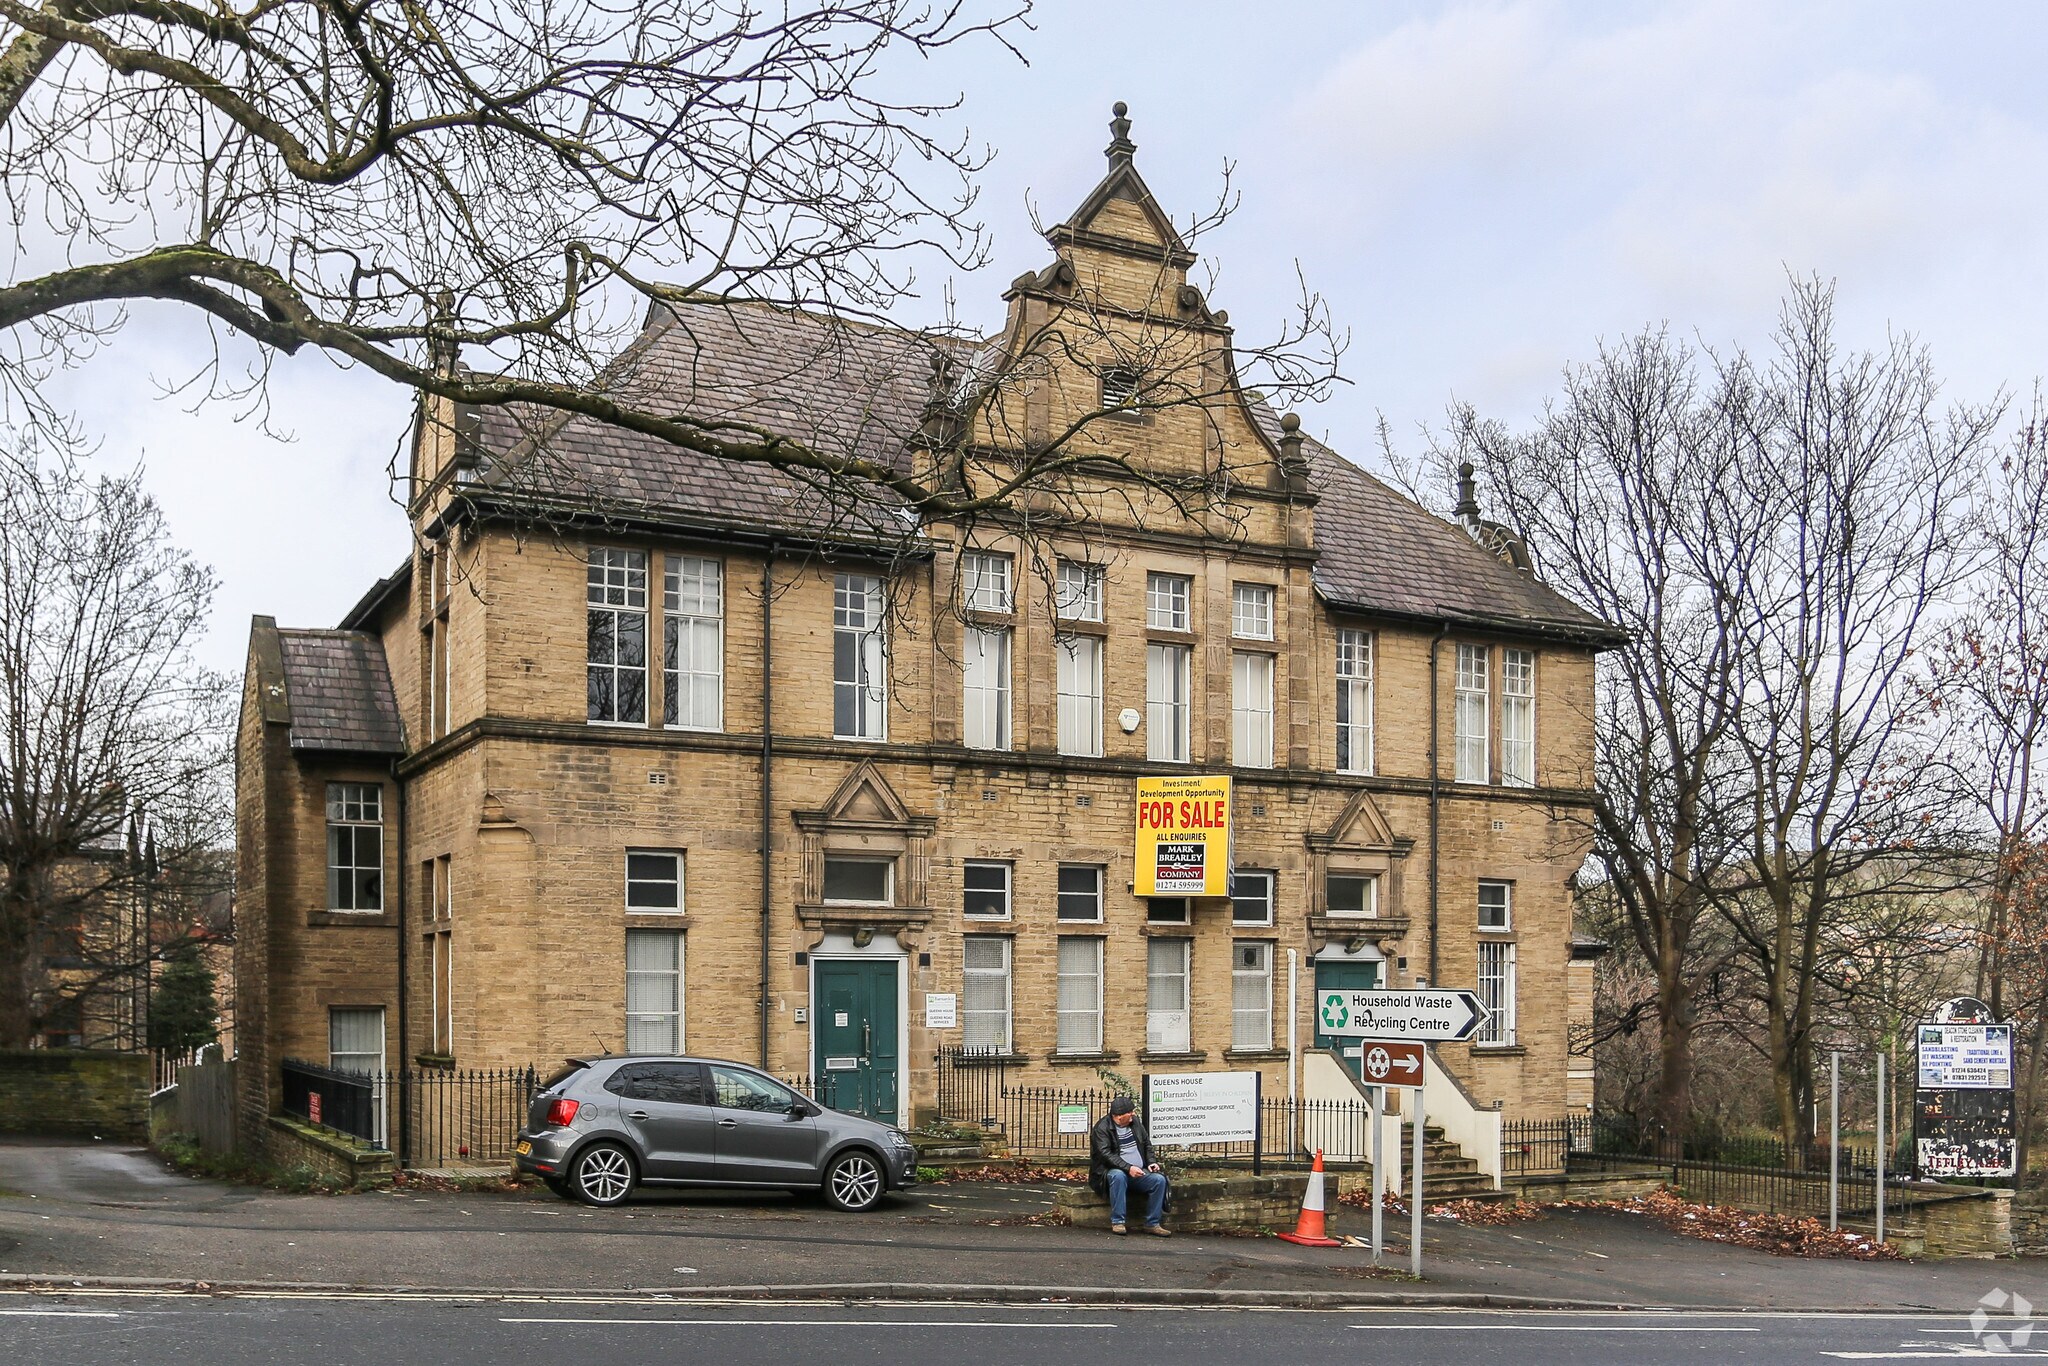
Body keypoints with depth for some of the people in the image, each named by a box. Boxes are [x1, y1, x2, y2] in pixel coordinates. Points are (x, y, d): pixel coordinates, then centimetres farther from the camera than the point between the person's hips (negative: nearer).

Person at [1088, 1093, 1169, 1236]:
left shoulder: (1135, 1121, 9)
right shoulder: (1102, 1128, -10)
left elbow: (1147, 1143, 21)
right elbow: (1106, 1154, -20)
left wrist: (1150, 1162, 3)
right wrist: (1128, 1168, -28)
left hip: (1139, 1173, 5)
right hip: (1114, 1171, -5)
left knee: (1159, 1179, -19)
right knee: (1118, 1176, -39)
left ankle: (1152, 1224, -12)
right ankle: (1118, 1222, -31)